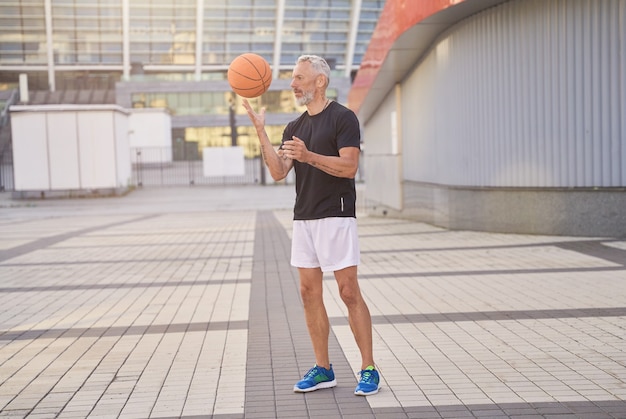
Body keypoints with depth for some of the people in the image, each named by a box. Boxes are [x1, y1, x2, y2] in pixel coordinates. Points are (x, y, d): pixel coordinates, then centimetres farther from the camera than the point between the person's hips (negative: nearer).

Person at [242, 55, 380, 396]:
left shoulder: (342, 117, -5)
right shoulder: (294, 127, 16)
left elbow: (349, 166, -15)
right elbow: (278, 172, 5)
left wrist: (309, 156, -25)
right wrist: (261, 131, -3)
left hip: (336, 217, -7)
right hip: (303, 218, 7)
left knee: (349, 292, -6)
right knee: (309, 293, 7)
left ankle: (369, 369, 2)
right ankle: (322, 370, 16)